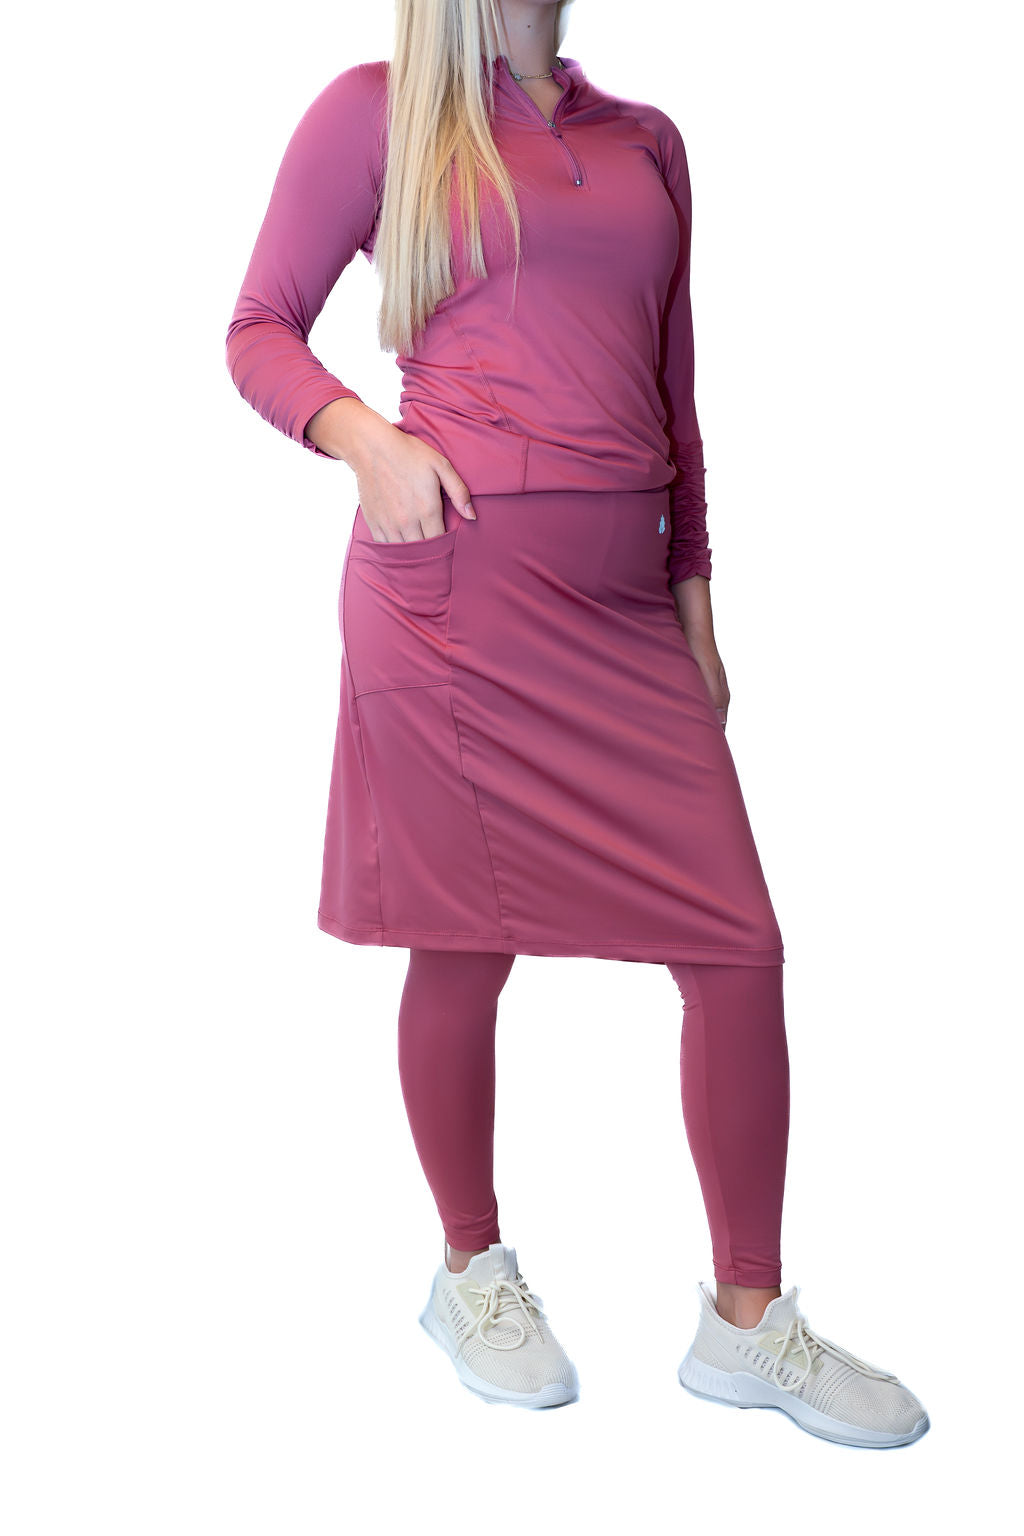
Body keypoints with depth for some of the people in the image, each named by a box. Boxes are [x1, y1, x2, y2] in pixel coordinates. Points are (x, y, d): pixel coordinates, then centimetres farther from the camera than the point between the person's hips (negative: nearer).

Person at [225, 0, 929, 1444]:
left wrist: (696, 598, 16)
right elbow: (259, 330, 6)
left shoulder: (646, 139, 19)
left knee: (743, 947, 0)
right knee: (465, 946, 5)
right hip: (460, 580, -4)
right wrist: (362, 434, -14)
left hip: (624, 600, 5)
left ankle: (748, 1320, 16)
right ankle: (472, 1273, 29)